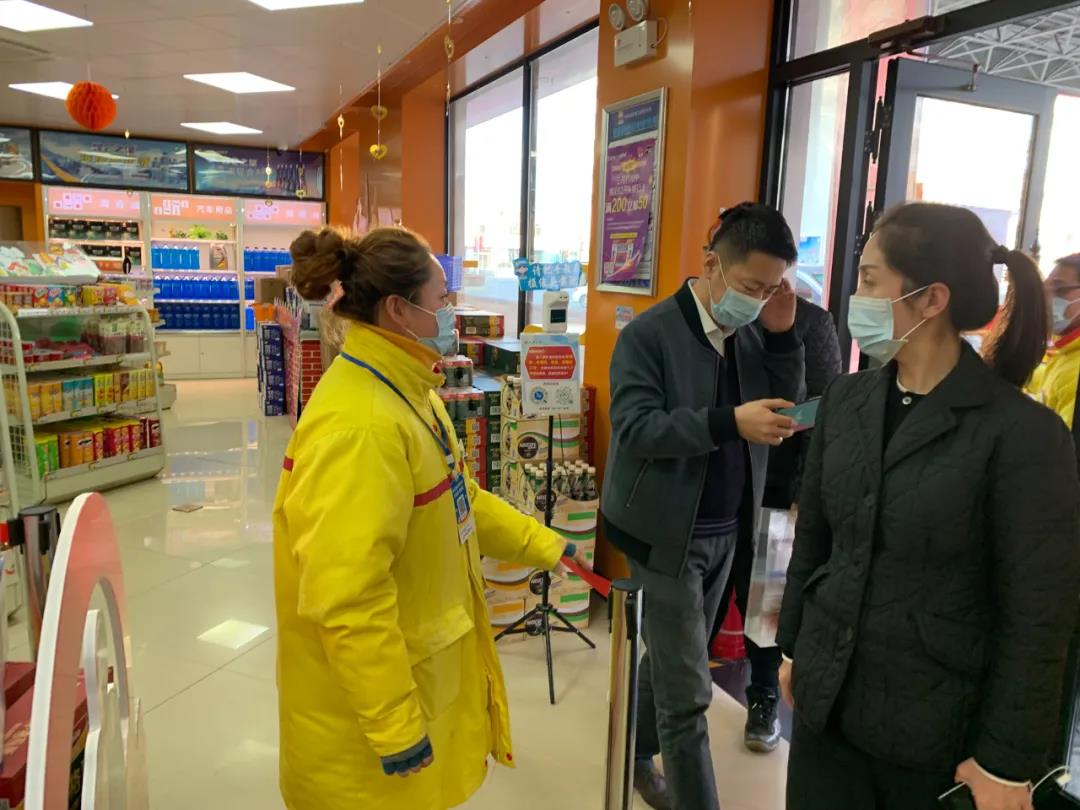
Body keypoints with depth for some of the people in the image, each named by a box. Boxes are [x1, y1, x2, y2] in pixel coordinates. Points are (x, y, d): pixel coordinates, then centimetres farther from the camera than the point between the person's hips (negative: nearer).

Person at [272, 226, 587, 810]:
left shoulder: (405, 391, 3)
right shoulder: (359, 426, -29)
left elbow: (455, 501, 14)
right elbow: (348, 600, -30)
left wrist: (541, 545, 15)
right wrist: (393, 725, -23)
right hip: (372, 698, -9)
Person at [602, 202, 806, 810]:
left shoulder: (753, 334, 3)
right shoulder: (649, 333, -15)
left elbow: (787, 412, 3)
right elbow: (635, 427, -23)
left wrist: (783, 336, -9)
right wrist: (729, 421, -33)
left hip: (725, 530, 7)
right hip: (668, 532, -6)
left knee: (670, 661, 23)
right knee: (688, 691, 2)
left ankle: (639, 757, 45)